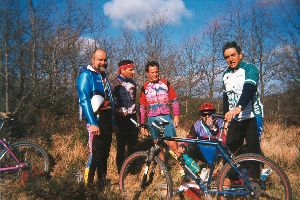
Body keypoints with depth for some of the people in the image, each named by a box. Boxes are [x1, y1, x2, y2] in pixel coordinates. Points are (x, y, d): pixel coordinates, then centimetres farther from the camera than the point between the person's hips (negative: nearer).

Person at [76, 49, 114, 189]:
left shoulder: (103, 76, 19)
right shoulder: (86, 75, -7)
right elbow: (84, 100, -16)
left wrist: (112, 122, 21)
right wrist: (93, 123, -23)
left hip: (107, 119, 8)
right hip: (96, 120, -8)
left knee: (104, 154, 12)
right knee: (95, 155, -8)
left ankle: (102, 184, 24)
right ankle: (87, 186, 4)